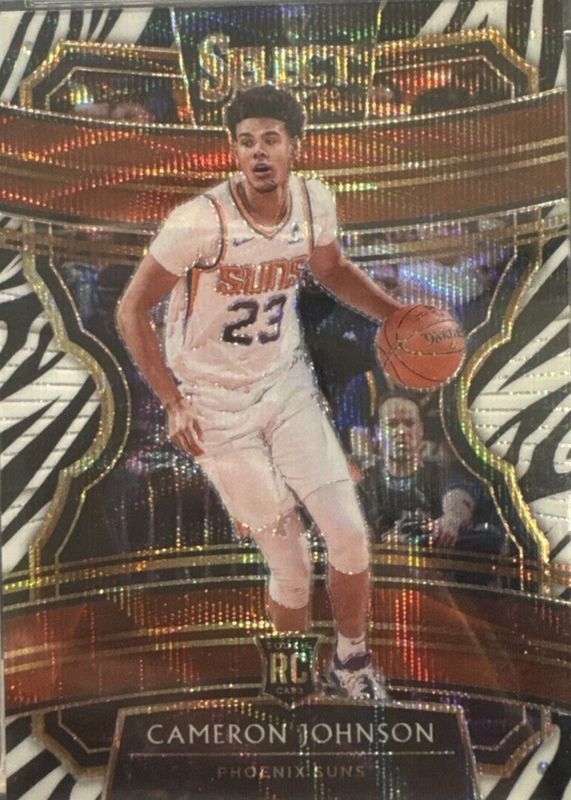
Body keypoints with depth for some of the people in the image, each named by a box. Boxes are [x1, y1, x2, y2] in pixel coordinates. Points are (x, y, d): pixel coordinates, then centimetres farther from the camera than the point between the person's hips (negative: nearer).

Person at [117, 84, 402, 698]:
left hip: (287, 382, 5)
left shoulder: (315, 203, -7)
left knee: (350, 535, 1)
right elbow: (131, 312, -13)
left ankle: (351, 661, 29)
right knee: (290, 568, 0)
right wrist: (173, 403, -16)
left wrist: (395, 314, 1)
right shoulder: (200, 222, -23)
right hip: (216, 405, -4)